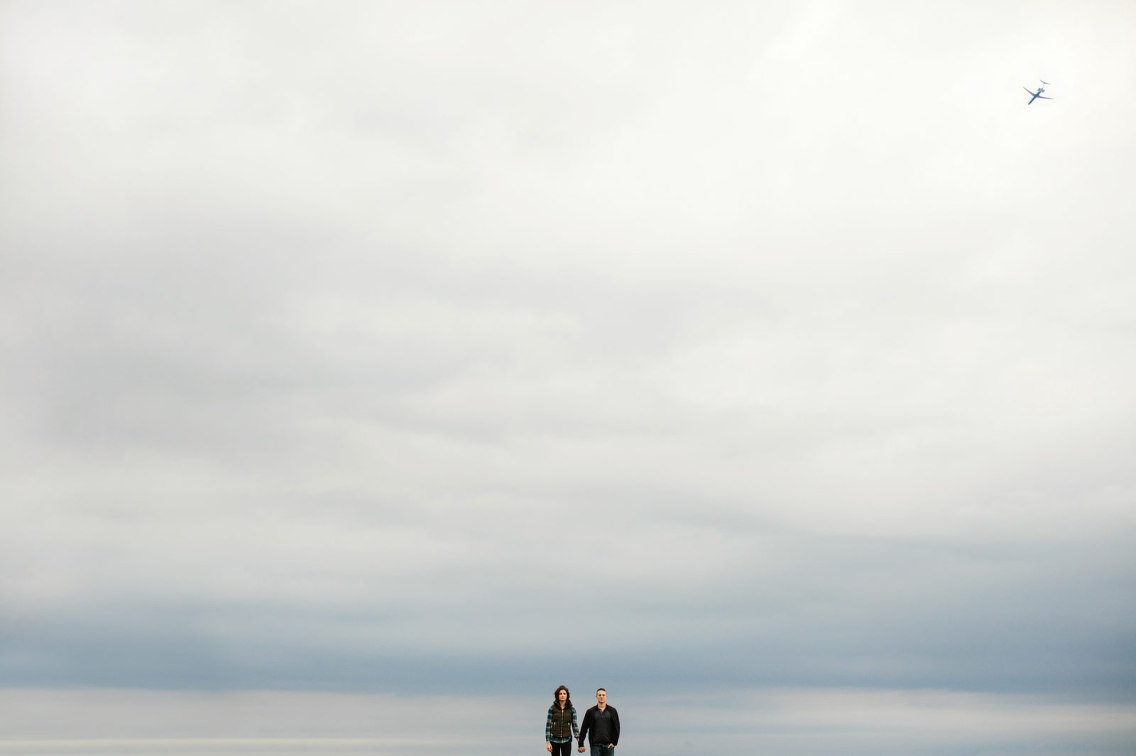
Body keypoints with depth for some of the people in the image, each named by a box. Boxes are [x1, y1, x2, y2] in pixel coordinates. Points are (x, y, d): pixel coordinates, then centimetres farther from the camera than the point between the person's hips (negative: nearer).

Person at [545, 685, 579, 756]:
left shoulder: (572, 709, 2)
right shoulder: (552, 708, 0)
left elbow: (574, 725, 2)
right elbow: (548, 725, 0)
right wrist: (548, 742, -6)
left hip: (566, 740, 0)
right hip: (554, 740, 0)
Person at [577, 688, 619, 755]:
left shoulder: (612, 711, 6)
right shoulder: (590, 712, 4)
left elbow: (616, 728, 5)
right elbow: (584, 728, 5)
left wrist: (614, 742, -5)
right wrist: (581, 744, 1)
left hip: (609, 745, 1)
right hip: (595, 745, -1)